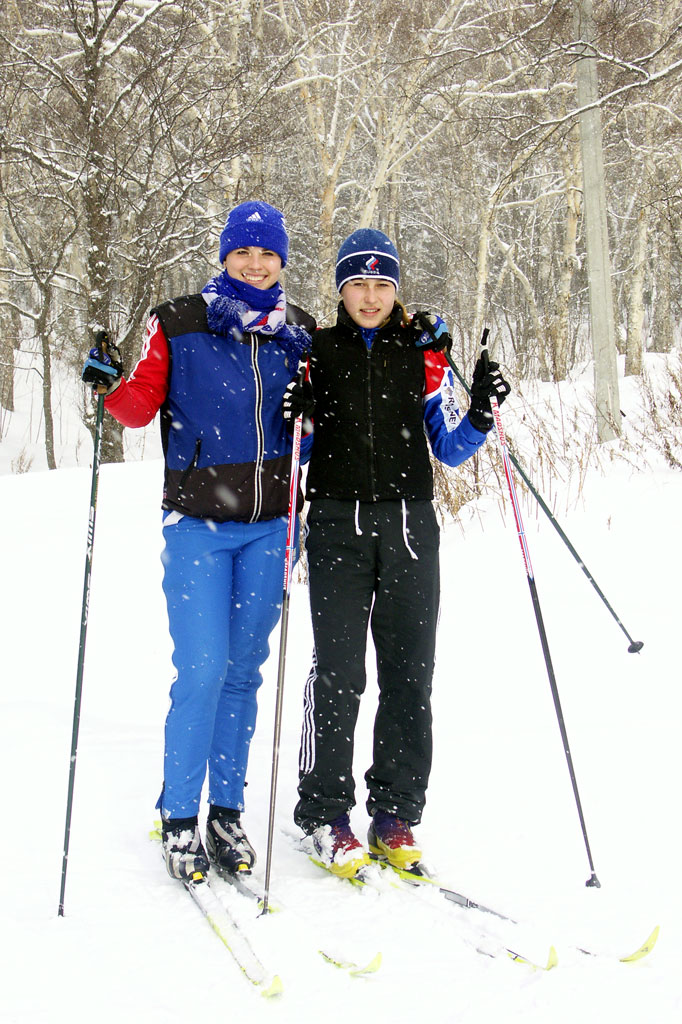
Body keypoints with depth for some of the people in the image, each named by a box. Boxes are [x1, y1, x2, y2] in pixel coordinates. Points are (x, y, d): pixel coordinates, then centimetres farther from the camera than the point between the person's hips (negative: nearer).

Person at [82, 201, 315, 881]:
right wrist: (111, 387, -17)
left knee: (243, 671, 8)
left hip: (270, 525, 3)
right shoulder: (178, 323, 0)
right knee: (202, 671, -8)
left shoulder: (301, 335, 8)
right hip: (198, 524, -3)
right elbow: (144, 404, 1)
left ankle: (228, 812, 19)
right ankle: (179, 818, 8)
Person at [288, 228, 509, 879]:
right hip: (339, 524, -1)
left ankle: (395, 815, 12)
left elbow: (449, 450, 12)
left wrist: (480, 415, -6)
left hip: (408, 525, 1)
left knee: (409, 674, 2)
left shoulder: (424, 353, 9)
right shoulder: (316, 352, 8)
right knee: (339, 672, -6)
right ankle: (324, 816, 5)